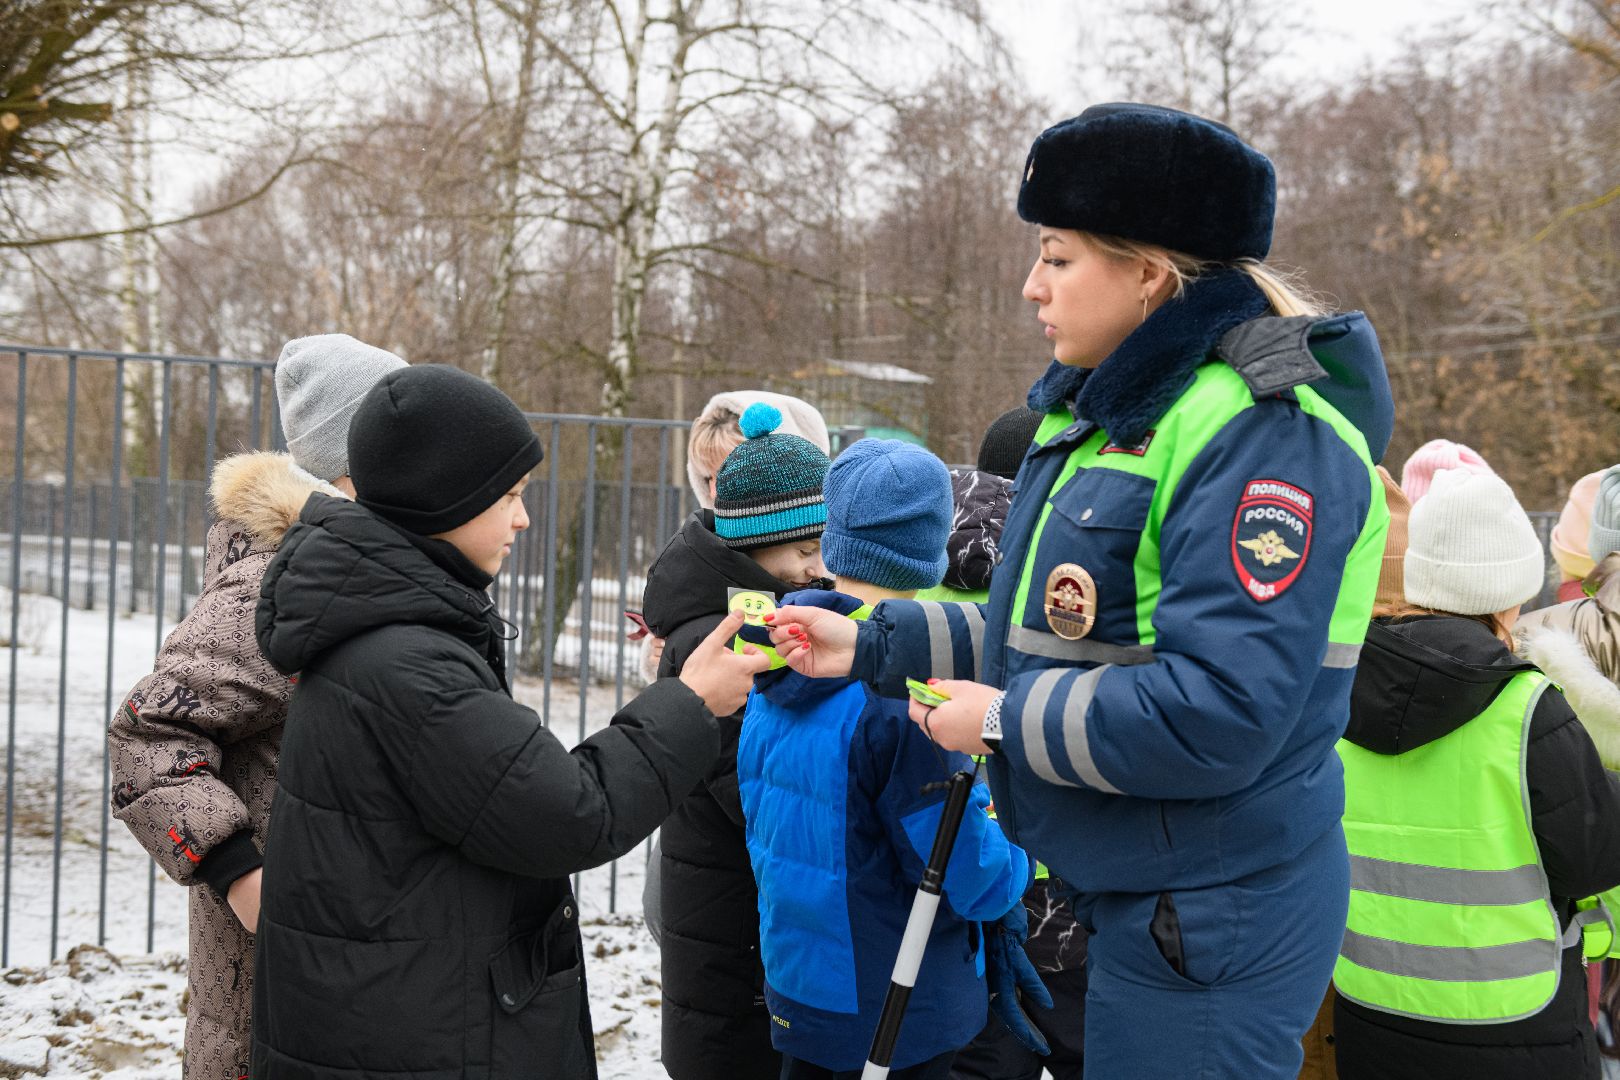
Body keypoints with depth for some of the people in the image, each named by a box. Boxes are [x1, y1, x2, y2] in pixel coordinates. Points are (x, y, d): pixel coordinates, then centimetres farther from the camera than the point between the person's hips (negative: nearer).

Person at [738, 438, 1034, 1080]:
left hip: (793, 993, 7)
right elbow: (974, 882, -22)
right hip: (897, 1022, -7)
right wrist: (1020, 841, -1)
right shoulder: (901, 693, -25)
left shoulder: (774, 675, 0)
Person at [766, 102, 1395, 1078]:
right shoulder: (1103, 413, 11)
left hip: (1214, 915, -9)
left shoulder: (1264, 431, -21)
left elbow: (1219, 712, -29)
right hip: (1125, 891, 9)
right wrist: (872, 646, 12)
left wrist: (1007, 721, -18)